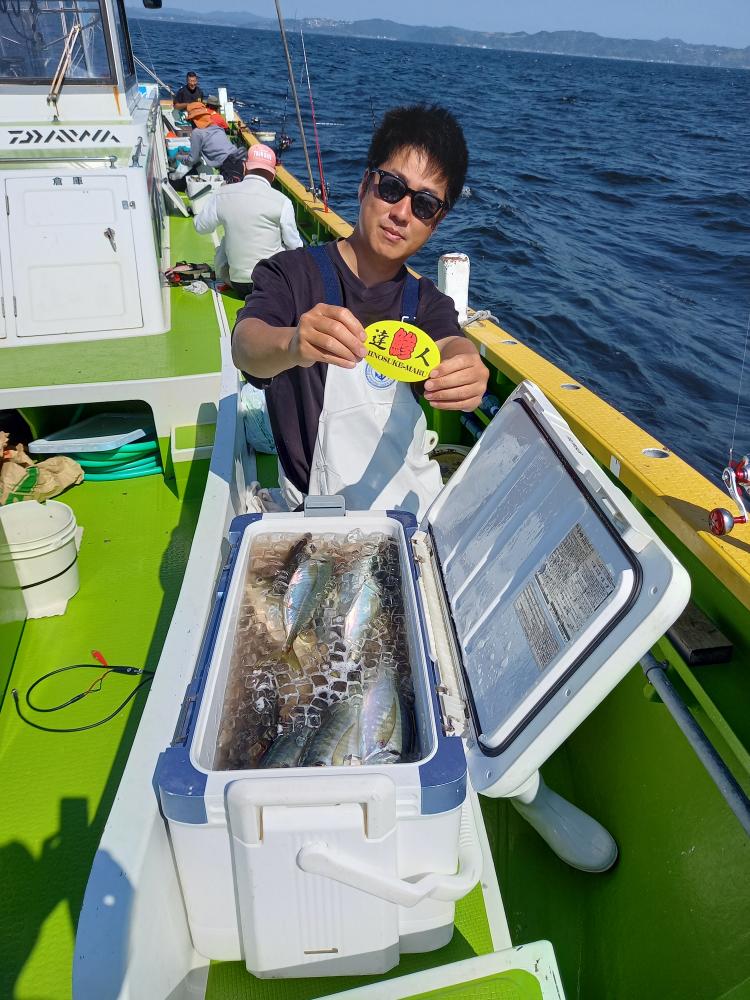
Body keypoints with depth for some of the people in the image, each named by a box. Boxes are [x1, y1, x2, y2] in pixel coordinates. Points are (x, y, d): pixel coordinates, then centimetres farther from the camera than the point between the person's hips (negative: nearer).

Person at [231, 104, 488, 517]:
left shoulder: (427, 301, 9)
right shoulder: (292, 274, -5)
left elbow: (451, 344, -13)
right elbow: (245, 346, -23)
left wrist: (465, 369, -38)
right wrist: (292, 344, -47)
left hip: (421, 503, 4)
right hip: (325, 511, -3)